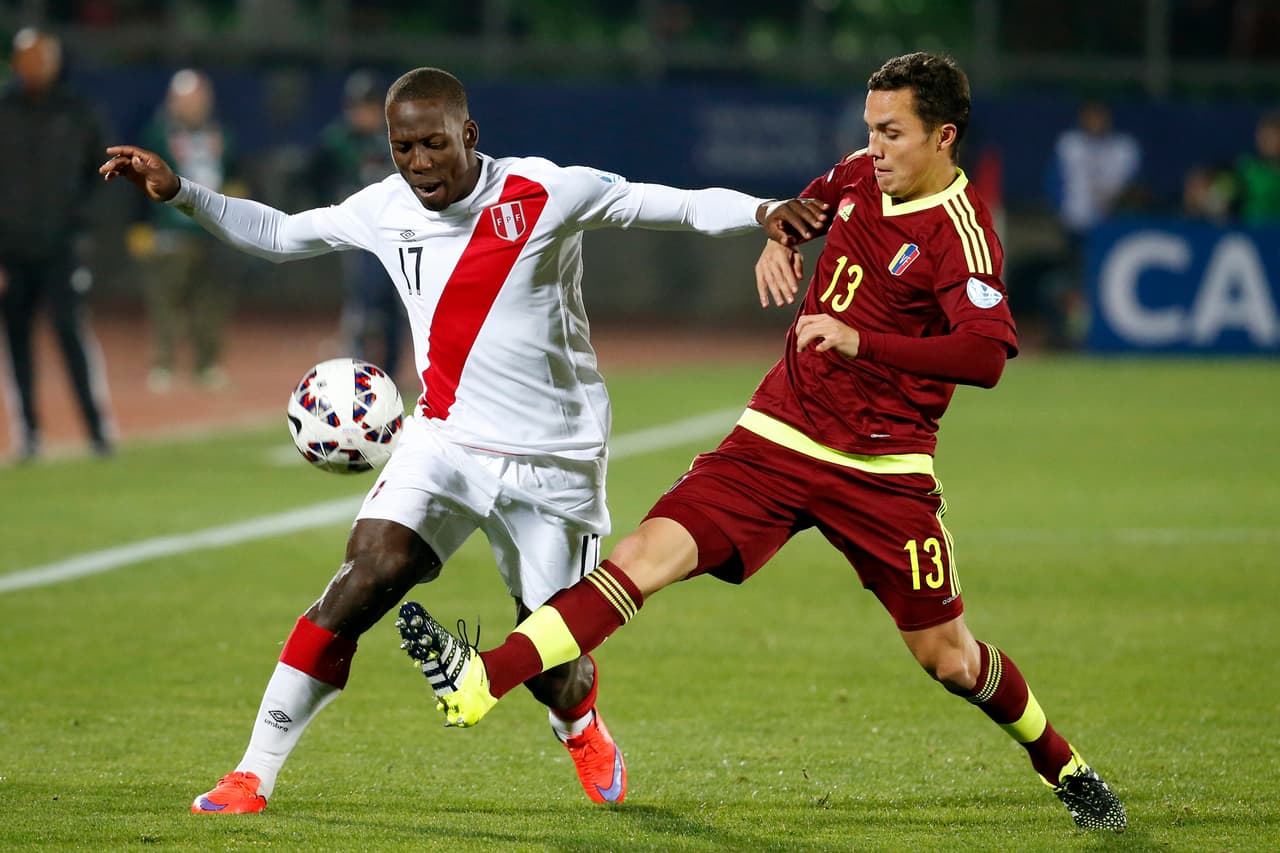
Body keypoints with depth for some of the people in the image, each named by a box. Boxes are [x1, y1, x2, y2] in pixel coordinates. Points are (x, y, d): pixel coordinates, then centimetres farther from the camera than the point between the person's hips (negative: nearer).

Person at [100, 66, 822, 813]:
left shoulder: (547, 195, -13)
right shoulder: (386, 210, 0)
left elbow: (680, 206, -13)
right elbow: (277, 234, 15)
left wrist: (763, 212, -30)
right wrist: (178, 192, 5)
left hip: (554, 461, -2)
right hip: (447, 440, 2)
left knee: (551, 664, 2)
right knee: (368, 574, -21)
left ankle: (580, 721, 43)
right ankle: (253, 776, -18)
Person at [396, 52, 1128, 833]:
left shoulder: (960, 234, -16)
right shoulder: (863, 175, 5)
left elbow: (988, 354, -33)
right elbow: (817, 197, 32)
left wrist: (862, 342, -38)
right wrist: (780, 237, 10)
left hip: (882, 472, -5)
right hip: (776, 439, 5)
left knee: (948, 658, 4)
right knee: (647, 553, -15)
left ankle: (1064, 769, 32)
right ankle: (479, 683, -29)